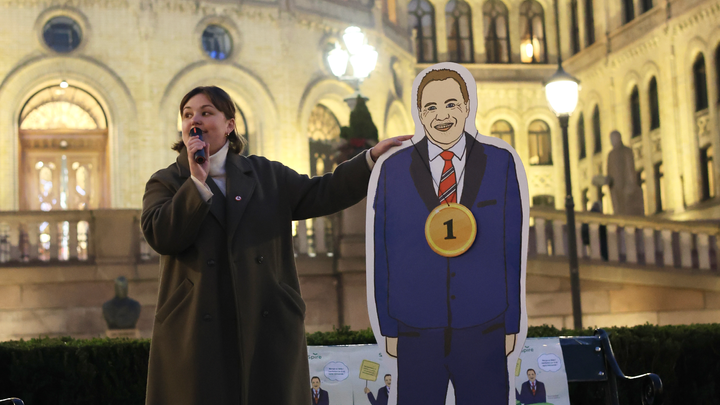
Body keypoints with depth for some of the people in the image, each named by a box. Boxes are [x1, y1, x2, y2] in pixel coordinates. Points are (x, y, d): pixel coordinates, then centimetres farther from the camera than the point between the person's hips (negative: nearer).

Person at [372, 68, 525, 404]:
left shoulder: (500, 163, 2)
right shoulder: (394, 170, 2)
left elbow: (511, 247, 3)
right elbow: (384, 254, 4)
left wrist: (512, 324, 3)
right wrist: (388, 328, 4)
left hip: (483, 331, 0)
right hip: (416, 335, 0)